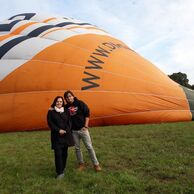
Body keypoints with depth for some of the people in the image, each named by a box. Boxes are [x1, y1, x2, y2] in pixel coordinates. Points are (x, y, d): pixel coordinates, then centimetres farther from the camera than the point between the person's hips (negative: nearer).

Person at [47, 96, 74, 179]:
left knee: (64, 153, 6)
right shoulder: (51, 111, 1)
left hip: (66, 134, 3)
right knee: (58, 154, -8)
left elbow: (69, 122, 7)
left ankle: (62, 169, 21)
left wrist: (66, 130, -9)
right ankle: (60, 172, -3)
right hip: (56, 135, -3)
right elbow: (50, 123, -5)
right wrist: (58, 130, -13)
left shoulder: (66, 111, 10)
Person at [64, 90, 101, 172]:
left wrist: (86, 126, -9)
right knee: (77, 148, 11)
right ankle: (81, 164, 28)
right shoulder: (66, 107, 2)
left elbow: (87, 114, -6)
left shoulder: (80, 103, -7)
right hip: (73, 131, 3)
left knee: (89, 147, 0)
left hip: (82, 129, -3)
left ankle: (96, 164, 11)